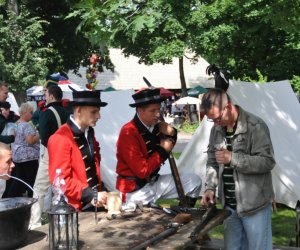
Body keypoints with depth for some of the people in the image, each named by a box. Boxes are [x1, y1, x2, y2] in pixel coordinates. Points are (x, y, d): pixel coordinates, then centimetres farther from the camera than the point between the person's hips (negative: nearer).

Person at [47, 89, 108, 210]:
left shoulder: (89, 133, 10)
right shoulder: (61, 139, -16)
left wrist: (98, 193, 6)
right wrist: (90, 195, -22)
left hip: (94, 204, 7)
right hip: (75, 208, -7)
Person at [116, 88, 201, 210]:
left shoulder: (155, 126, 0)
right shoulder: (128, 133, -22)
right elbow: (142, 171, -24)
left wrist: (171, 135, -3)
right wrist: (163, 150, -14)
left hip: (154, 181, 8)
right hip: (134, 190, -8)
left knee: (194, 181, 5)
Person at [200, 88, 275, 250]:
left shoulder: (255, 126, -14)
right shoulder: (216, 129, 6)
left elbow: (268, 162, -18)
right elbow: (212, 162, 14)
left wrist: (232, 158, -23)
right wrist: (210, 187, -1)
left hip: (255, 205, -6)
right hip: (229, 205, 6)